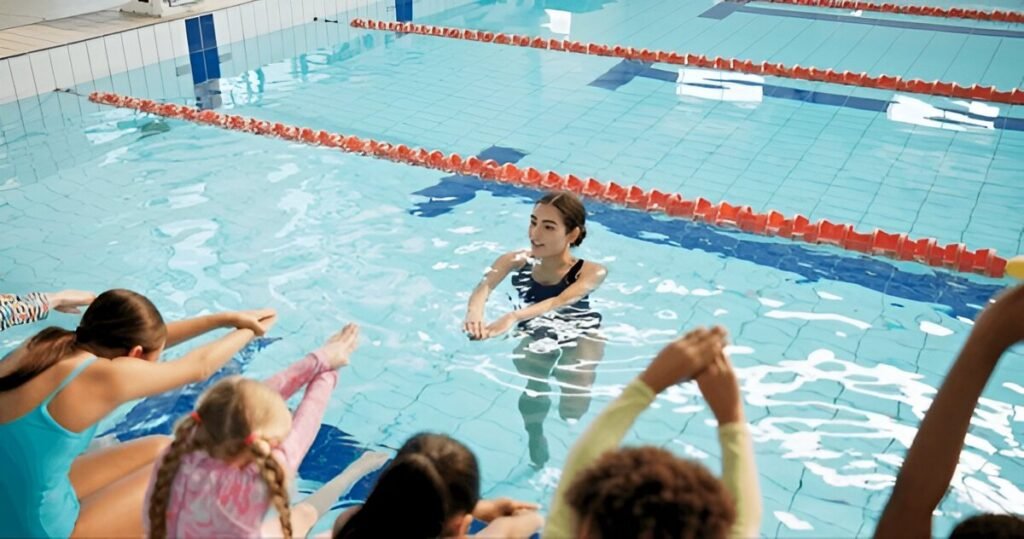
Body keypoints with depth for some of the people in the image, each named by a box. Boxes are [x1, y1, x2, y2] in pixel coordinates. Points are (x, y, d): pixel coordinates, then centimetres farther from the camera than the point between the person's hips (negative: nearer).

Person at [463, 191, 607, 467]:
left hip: (579, 336, -2)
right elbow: (484, 286, -29)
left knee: (573, 408, -24)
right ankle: (536, 441, 14)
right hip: (534, 335, 3)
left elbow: (560, 302, -38)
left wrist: (513, 317, -55)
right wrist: (474, 312, -54)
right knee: (532, 400, -21)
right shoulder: (516, 261, -12)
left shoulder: (591, 272, -19)